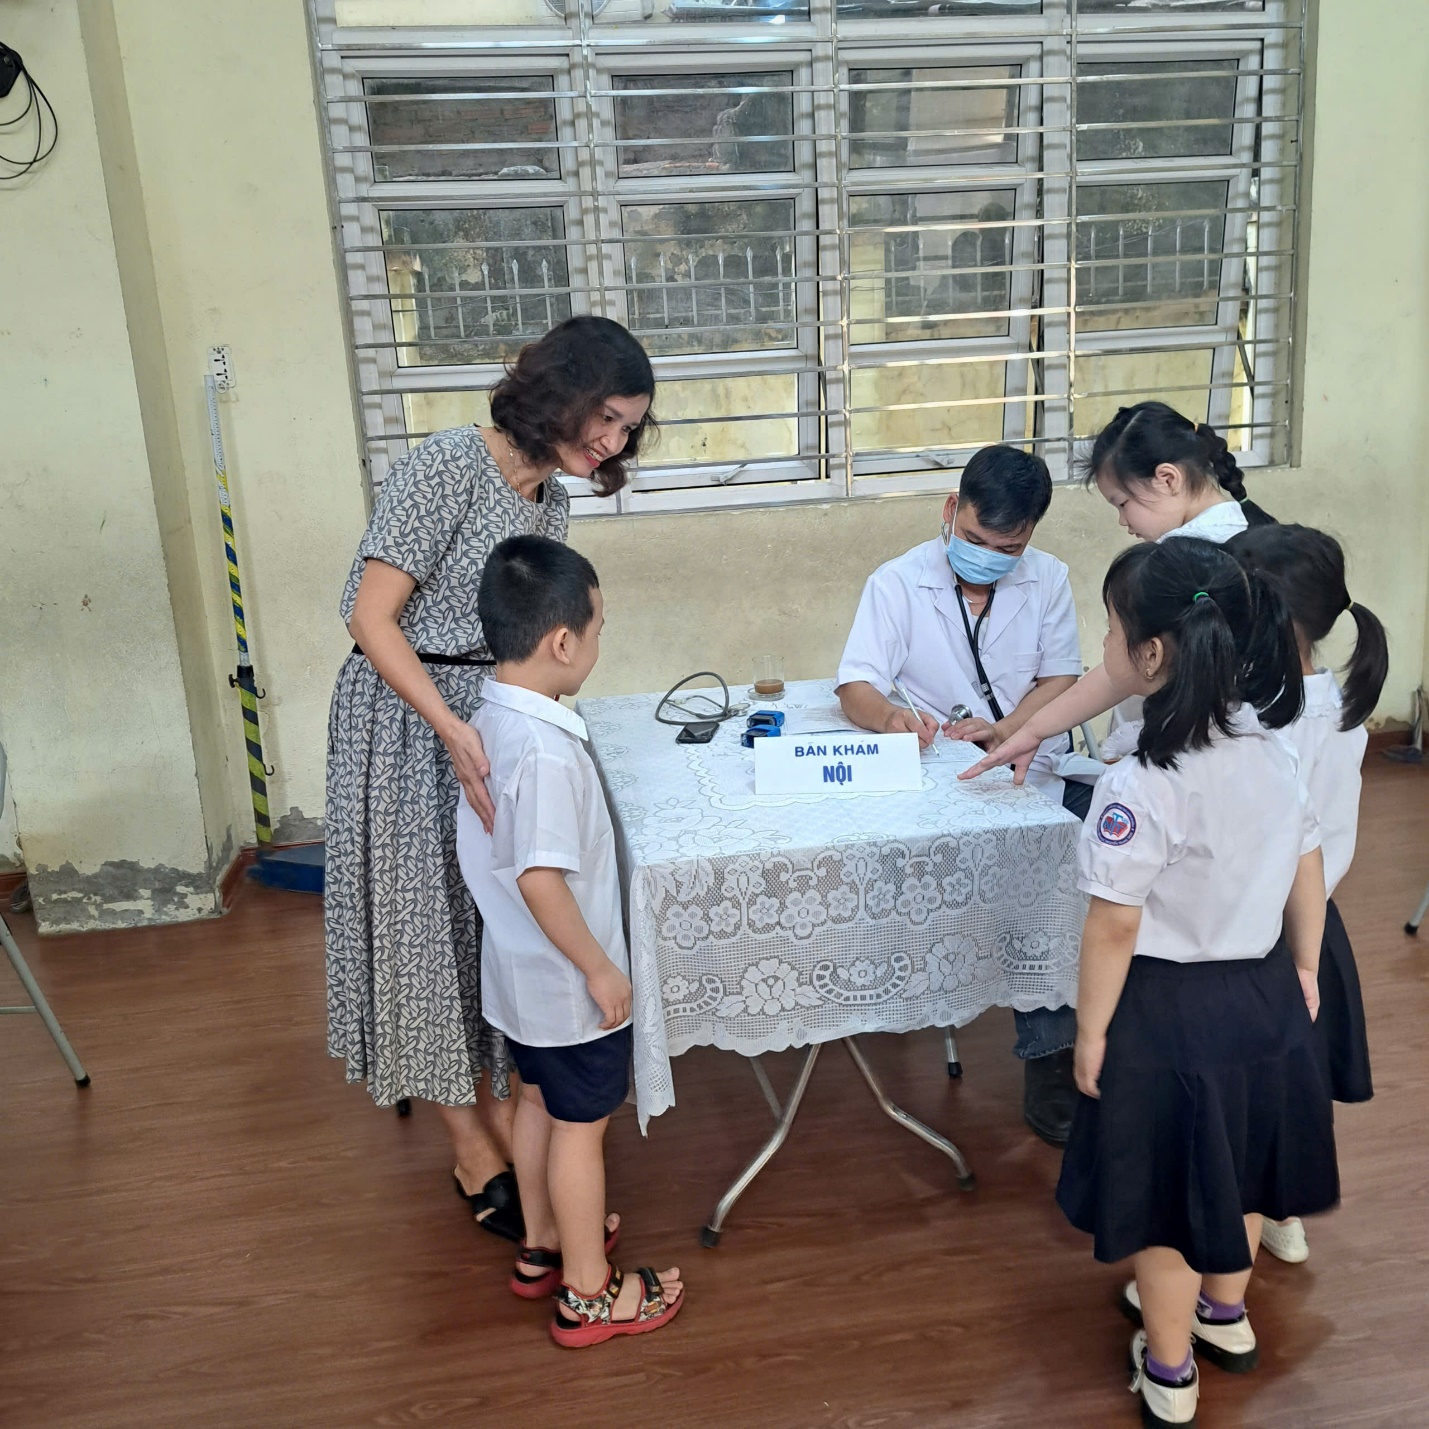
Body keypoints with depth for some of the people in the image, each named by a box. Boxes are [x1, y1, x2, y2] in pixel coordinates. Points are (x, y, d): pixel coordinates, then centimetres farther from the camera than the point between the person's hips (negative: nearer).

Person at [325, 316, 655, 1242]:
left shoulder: (550, 496, 7)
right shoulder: (448, 466, -18)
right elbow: (372, 618, -20)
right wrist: (454, 729, -29)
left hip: (491, 721, 8)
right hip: (408, 722, -8)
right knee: (433, 923, 4)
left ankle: (503, 1114, 30)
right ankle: (478, 1161, 18)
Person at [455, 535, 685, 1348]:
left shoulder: (490, 718, 0)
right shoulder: (545, 750, -30)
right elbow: (540, 880, -31)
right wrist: (601, 970, -20)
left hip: (520, 971, 9)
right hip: (567, 981, -9)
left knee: (542, 1103, 24)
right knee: (581, 1127, 8)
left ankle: (543, 1247, 43)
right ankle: (589, 1293, 25)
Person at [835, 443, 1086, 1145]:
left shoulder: (1048, 580, 7)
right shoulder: (897, 582, -4)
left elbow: (1061, 679, 6)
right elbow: (856, 686, -11)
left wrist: (1003, 727, -14)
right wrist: (891, 715, -35)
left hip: (1031, 767, 4)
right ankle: (1053, 1060, -12)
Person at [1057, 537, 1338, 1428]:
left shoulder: (1141, 787, -28)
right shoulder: (1273, 745, -6)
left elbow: (1115, 927, -22)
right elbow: (1308, 869, 4)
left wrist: (1091, 1031, -9)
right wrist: (1302, 970, 18)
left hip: (1170, 1010, -7)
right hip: (1263, 994, 7)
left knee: (1167, 1188, 14)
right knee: (1235, 1164, 27)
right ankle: (1226, 1315, 51)